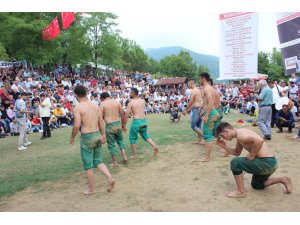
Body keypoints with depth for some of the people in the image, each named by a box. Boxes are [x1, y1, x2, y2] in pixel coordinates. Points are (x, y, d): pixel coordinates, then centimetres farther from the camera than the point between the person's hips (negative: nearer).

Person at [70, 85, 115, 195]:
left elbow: (77, 125, -18)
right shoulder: (95, 105, 6)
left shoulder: (77, 107, -11)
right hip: (97, 135, 6)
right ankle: (110, 178, 3)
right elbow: (101, 122, 7)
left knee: (88, 164, 8)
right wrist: (103, 135, 16)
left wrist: (72, 137, -3)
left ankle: (91, 189, 20)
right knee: (98, 161, 19)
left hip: (87, 137, -6)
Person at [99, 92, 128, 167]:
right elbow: (122, 114, 7)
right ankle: (124, 156, 15)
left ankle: (115, 162, 17)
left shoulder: (102, 104, -4)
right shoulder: (117, 102, 5)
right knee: (120, 141, 24)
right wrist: (123, 123, 18)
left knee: (111, 144, 9)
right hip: (118, 124, 4)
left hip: (109, 126, -3)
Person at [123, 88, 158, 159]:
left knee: (132, 138, 12)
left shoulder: (131, 103, -8)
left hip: (136, 121, -5)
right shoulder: (143, 101, 6)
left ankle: (134, 155, 15)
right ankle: (154, 146, 8)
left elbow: (126, 115, -9)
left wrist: (124, 125, -1)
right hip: (144, 120, 5)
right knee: (146, 135, 25)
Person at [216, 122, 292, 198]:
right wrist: (224, 146, 9)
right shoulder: (240, 135, 12)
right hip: (270, 162, 11)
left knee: (235, 162, -13)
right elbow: (237, 153, 23)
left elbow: (259, 140, -37)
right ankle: (282, 180, 23)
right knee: (256, 185, 30)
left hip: (266, 163, -11)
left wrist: (252, 155, -23)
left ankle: (240, 192, -1)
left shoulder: (240, 135, -20)